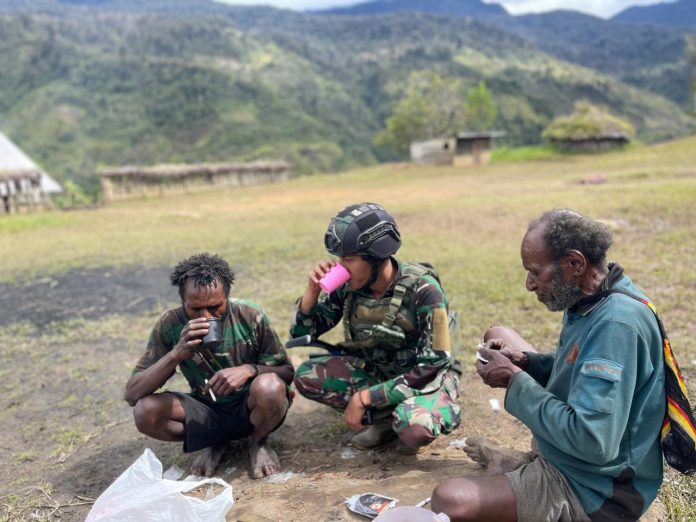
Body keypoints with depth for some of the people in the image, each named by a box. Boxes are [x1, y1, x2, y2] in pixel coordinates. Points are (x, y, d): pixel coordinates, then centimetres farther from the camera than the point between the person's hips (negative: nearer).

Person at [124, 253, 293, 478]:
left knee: (269, 387, -35)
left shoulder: (250, 316, -19)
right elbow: (131, 395, -17)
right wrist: (177, 353, -33)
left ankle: (258, 443, 1)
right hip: (207, 412, 2)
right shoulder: (170, 325, -15)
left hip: (251, 409, -2)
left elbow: (287, 373, -8)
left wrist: (250, 369, -30)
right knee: (145, 411, -23)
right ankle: (214, 442, 6)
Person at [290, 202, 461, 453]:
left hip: (426, 378, -5)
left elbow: (431, 367, -25)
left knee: (415, 429, -37)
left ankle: (400, 417, -2)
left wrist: (364, 397, -26)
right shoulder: (348, 286, -12)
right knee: (306, 376, -13)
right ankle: (387, 414, -6)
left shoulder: (422, 289, -26)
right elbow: (302, 333, -2)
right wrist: (312, 290, -21)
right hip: (376, 371, 6)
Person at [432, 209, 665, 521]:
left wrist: (517, 381, -23)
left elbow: (591, 442, -34)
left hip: (594, 488, -10)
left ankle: (526, 469, 1)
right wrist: (523, 362, -4)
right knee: (497, 335, 15)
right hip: (567, 449, 10)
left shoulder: (616, 325, -30)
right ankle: (534, 462, 13)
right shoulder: (593, 300, 0)